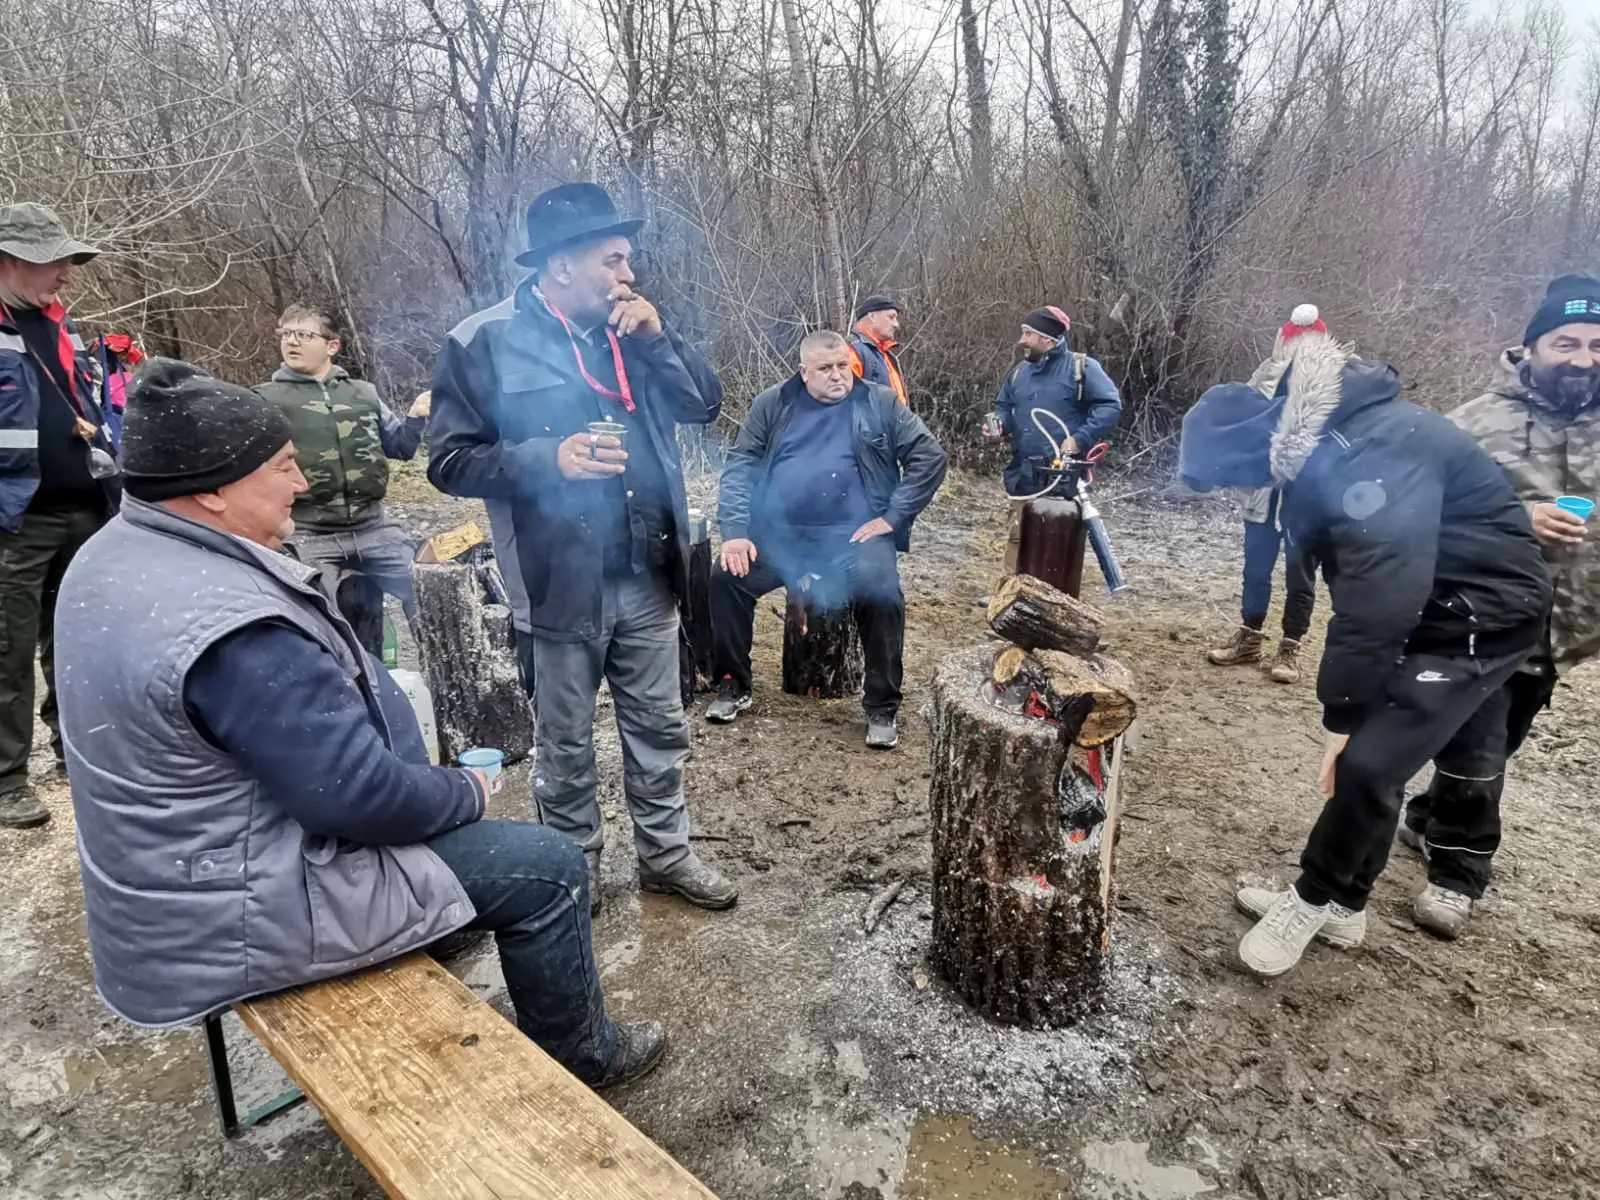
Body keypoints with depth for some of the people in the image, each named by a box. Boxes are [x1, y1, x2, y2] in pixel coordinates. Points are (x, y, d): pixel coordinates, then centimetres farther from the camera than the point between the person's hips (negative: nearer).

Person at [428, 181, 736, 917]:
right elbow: (449, 460, -9)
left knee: (659, 727, 16)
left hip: (647, 577, 5)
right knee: (567, 745, 12)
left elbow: (705, 404, 5)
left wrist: (656, 337, -8)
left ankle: (665, 854, 34)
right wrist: (546, 458, -22)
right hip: (563, 581, -5)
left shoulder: (629, 331, 9)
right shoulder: (484, 343, -8)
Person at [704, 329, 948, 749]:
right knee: (726, 578, -17)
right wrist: (735, 531, -10)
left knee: (882, 597, -26)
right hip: (777, 531, 2)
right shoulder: (773, 405, 9)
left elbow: (929, 457, 1)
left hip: (854, 534, -1)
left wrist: (892, 517, -8)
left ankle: (882, 707, -5)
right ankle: (732, 686, 4)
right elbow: (741, 467, 3)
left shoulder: (881, 405, 6)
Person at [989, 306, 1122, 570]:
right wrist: (999, 424, -1)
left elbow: (1110, 406, -10)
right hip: (1024, 475, 5)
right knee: (1018, 537, 9)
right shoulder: (1020, 371, 12)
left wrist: (1080, 439, -20)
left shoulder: (1081, 367, -6)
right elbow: (1004, 406, 23)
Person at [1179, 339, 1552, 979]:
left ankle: (1313, 900, 10)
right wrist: (1346, 706, 6)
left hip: (1483, 618, -9)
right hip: (1426, 608, 9)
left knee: (1368, 763, -10)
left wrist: (1343, 717, -22)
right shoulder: (1321, 442, 0)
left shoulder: (1375, 456, -31)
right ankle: (1340, 904, 24)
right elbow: (1361, 581, 7)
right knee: (1366, 758, 10)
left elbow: (1379, 602, -31)